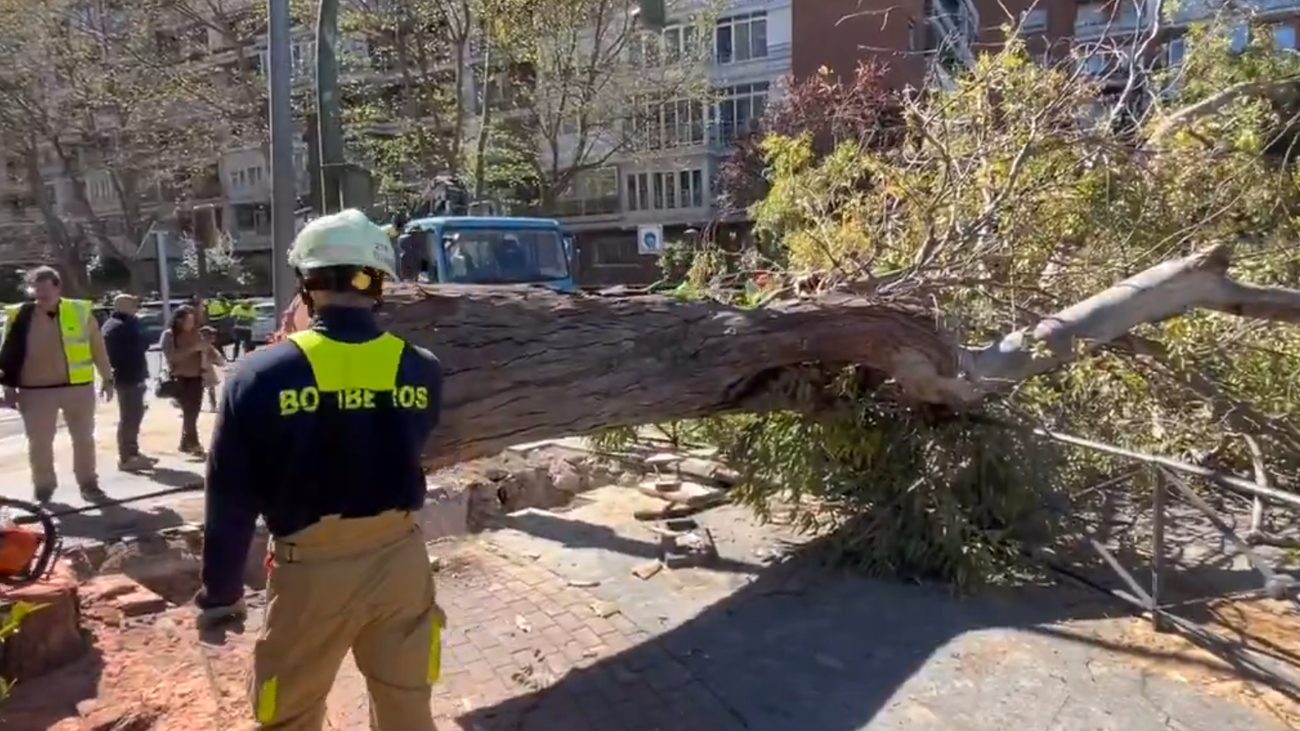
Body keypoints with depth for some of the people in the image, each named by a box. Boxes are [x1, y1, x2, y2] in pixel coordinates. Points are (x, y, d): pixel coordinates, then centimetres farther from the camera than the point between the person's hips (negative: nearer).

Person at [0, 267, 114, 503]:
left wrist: (107, 379, 7)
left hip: (79, 387, 0)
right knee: (39, 443, 10)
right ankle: (43, 489, 27)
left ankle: (89, 485, 25)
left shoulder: (81, 312, -2)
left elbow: (98, 349, 5)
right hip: (36, 391, 0)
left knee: (84, 439, 11)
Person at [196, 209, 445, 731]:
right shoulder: (421, 370, -9)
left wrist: (220, 591, 5)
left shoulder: (262, 375, -15)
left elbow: (231, 500, -7)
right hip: (400, 559, 2)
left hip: (311, 570, -2)